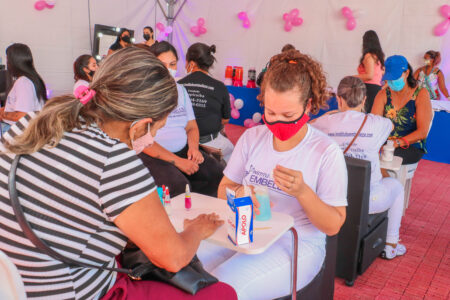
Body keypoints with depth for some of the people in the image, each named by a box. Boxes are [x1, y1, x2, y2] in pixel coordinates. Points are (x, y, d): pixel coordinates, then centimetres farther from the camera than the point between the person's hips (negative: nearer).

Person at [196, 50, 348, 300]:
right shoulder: (252, 137, 5)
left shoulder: (327, 152, -8)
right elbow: (224, 189, 10)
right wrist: (240, 193, -13)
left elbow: (333, 227, -7)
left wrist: (302, 192, -24)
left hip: (296, 245, -4)